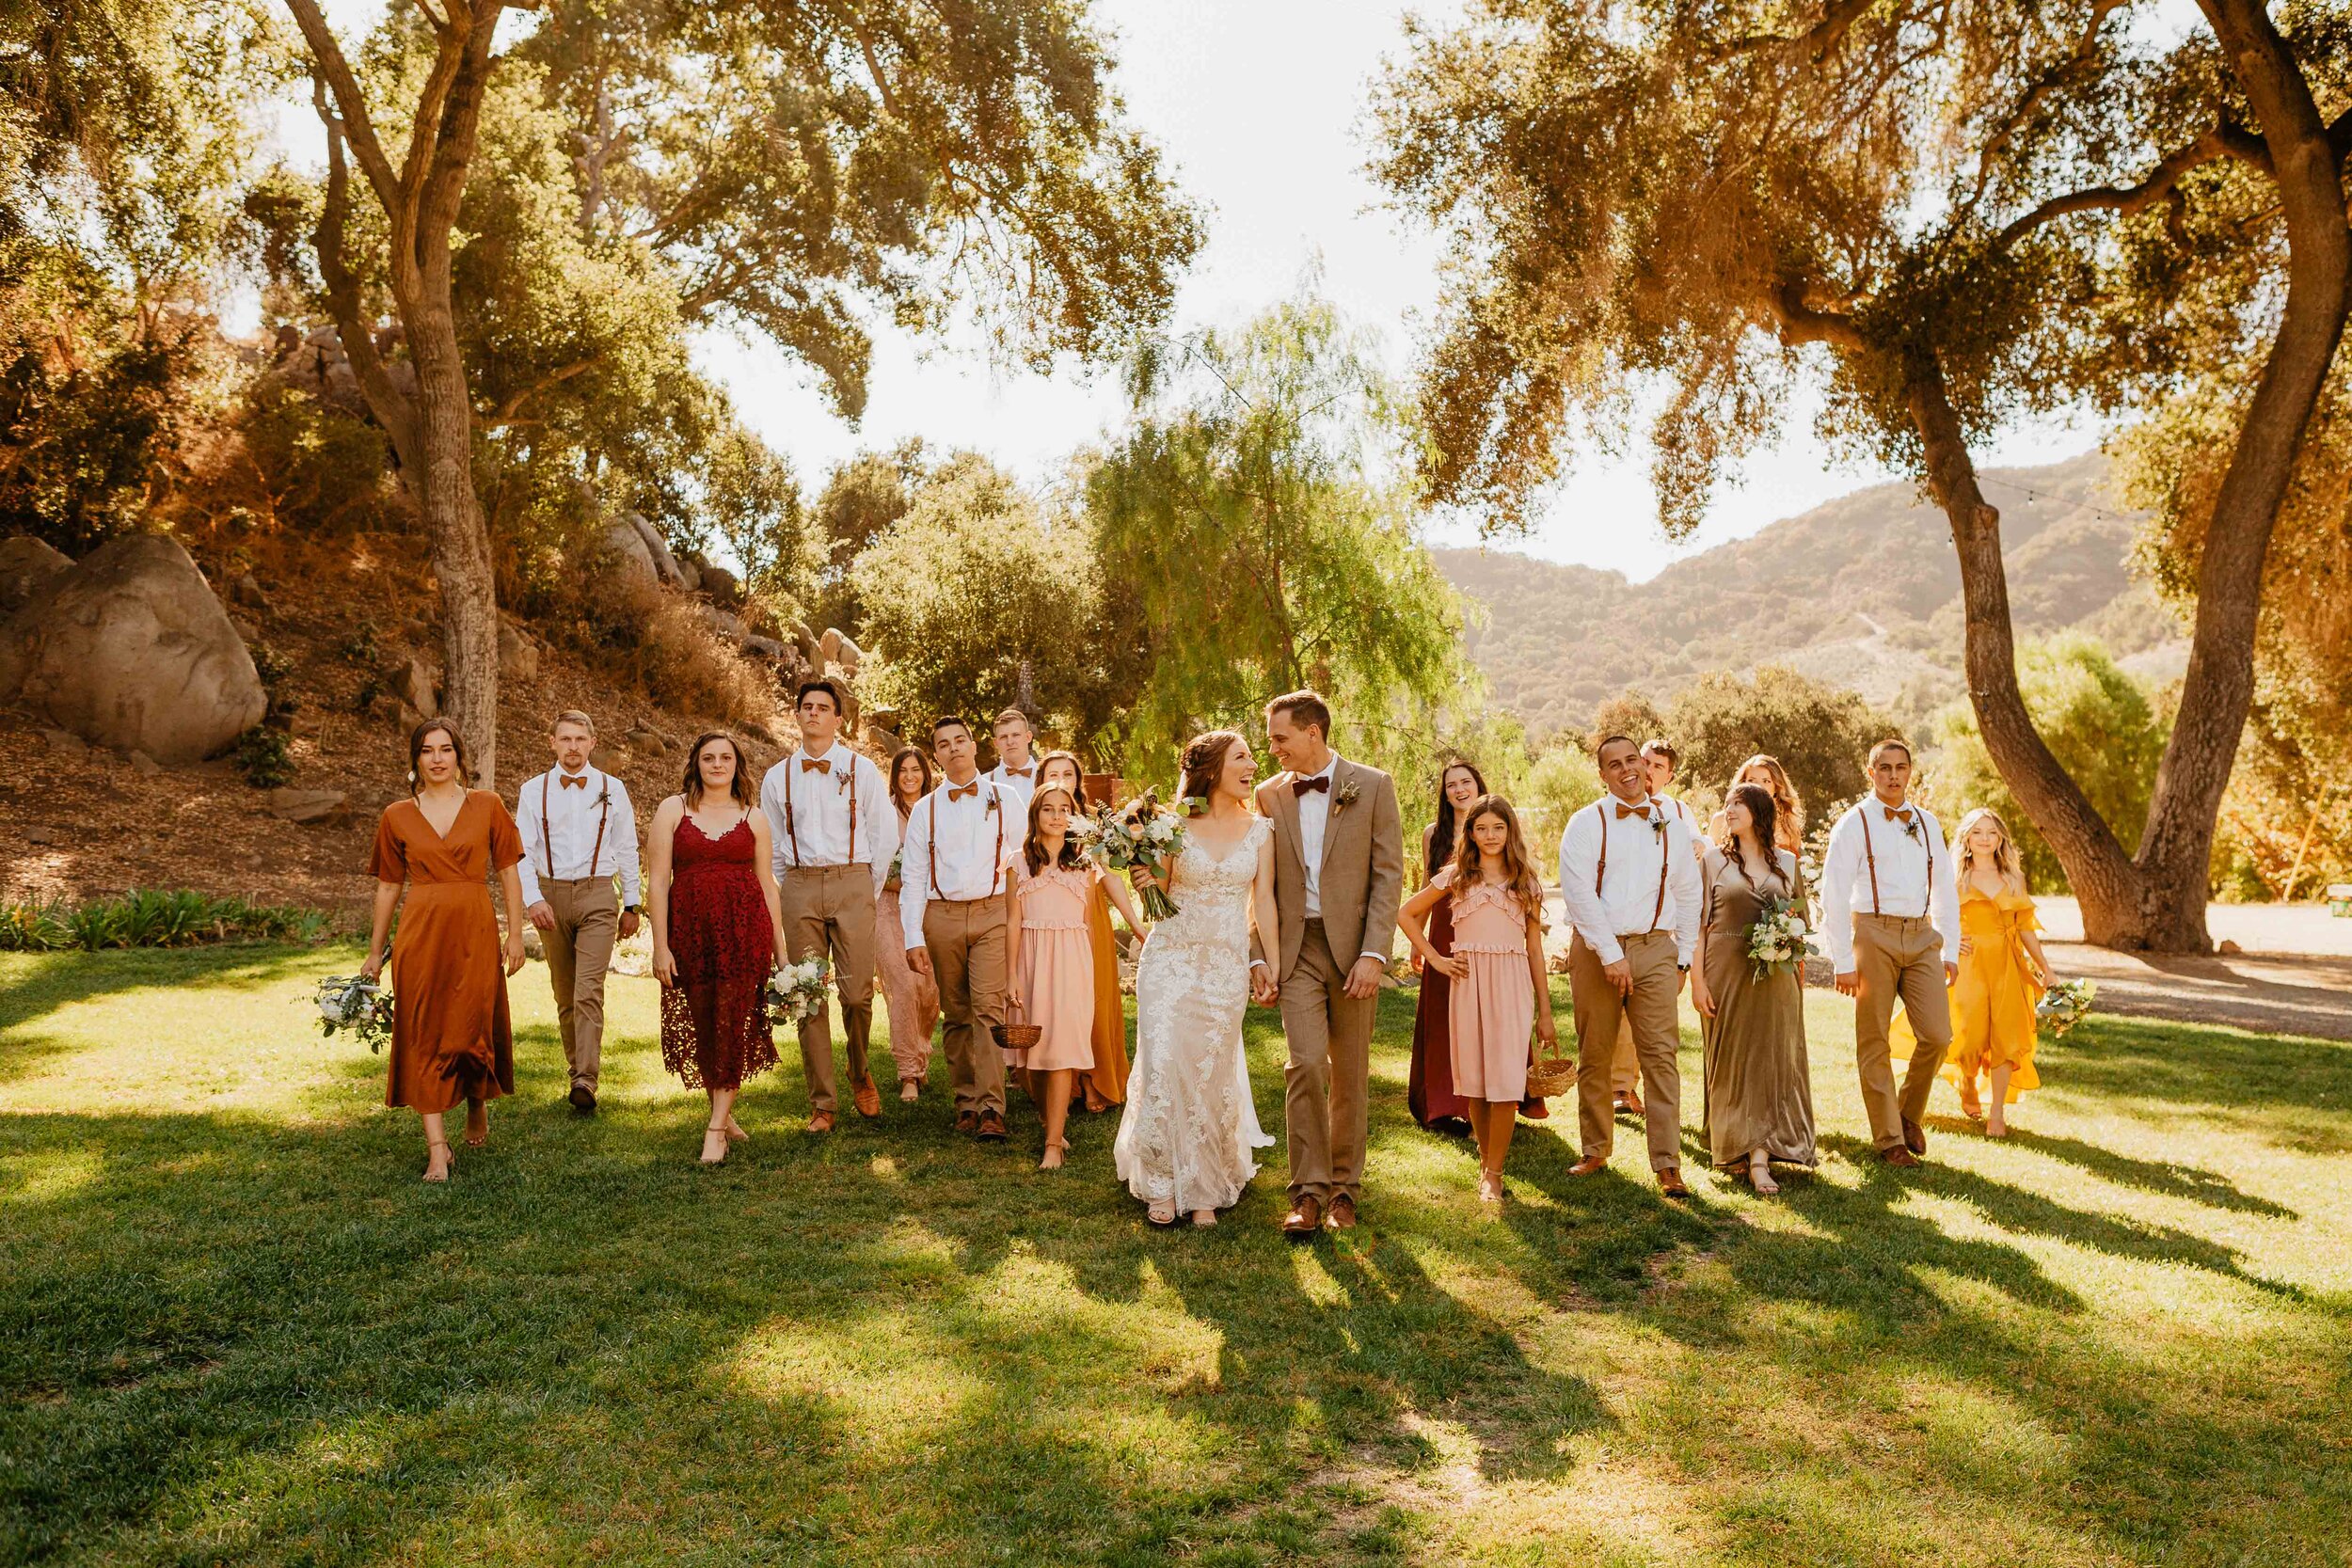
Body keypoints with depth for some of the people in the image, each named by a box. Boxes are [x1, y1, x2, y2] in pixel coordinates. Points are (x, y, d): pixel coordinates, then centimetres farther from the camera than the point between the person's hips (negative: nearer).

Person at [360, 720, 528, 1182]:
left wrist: (515, 933, -1)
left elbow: (508, 872, 5)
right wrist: (374, 953, 13)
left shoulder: (487, 806, 4)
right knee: (424, 1035, -1)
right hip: (420, 932, 1)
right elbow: (389, 887, 11)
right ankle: (437, 1147, 3)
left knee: (473, 1029, 3)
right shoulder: (398, 817, 6)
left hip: (475, 931, -1)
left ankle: (478, 1104, 35)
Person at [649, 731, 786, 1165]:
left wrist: (781, 947, 7)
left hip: (744, 929, 0)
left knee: (733, 1026, -7)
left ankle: (716, 1129, -3)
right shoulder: (673, 810, 5)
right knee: (701, 1028, 6)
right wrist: (660, 946, -6)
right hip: (690, 930, 0)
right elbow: (659, 880, 1)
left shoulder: (753, 816, 9)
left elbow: (768, 885, 10)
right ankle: (724, 1114, 24)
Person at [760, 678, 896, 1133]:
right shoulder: (778, 777, 12)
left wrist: (868, 892, 5)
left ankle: (860, 1075, 19)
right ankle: (822, 1103, 8)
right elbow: (771, 844, 17)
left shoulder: (861, 770, 6)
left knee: (857, 991, -9)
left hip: (851, 882, -2)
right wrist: (782, 892, 11)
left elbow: (885, 836, 6)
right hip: (799, 887, 2)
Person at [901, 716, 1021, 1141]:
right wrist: (914, 938, 0)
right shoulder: (924, 809, 11)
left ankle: (991, 1109, -14)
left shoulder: (1005, 798, 9)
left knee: (989, 1008, -13)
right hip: (942, 916, 2)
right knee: (956, 1014, 4)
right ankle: (966, 1102, 14)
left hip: (991, 913, -2)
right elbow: (912, 876, 8)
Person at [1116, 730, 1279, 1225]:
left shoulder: (1260, 830, 5)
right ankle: (1162, 1184, 9)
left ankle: (1205, 1188, 18)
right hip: (1169, 959, -1)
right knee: (1162, 1067, -5)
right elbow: (1160, 888, 11)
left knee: (1212, 1073, 4)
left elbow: (1263, 901, 5)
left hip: (1226, 966, 1)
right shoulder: (1176, 826, 1)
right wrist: (1146, 882, -12)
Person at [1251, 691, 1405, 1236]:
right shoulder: (1269, 795, 6)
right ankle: (1309, 1191, -2)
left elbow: (1389, 874, -4)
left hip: (1353, 946, -1)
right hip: (1296, 946, 1)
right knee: (1305, 1064, -11)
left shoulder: (1373, 786, -1)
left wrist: (1374, 953, -12)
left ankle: (1344, 1189, 21)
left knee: (1350, 1074, 7)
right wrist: (1260, 955, 2)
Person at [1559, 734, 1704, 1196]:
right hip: (1597, 949, -1)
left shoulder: (1672, 823, 9)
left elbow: (1688, 893, 14)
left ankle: (1667, 1165, -3)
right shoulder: (1586, 824, 0)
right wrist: (1611, 956, -13)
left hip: (1655, 949, 1)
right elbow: (1578, 894, -8)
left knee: (1661, 1055, -6)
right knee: (1594, 1058, 7)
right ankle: (1595, 1151, 21)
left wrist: (1683, 958, 9)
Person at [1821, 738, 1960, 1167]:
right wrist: (1843, 961, -9)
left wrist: (1950, 950, 10)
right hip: (1873, 934, -4)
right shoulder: (1854, 823, -1)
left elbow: (1945, 889, 17)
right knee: (1873, 1043, 0)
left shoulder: (1926, 822, 14)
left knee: (1937, 1035, -5)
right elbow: (1834, 894, -5)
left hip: (1921, 936, 4)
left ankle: (1909, 1113, 20)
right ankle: (1889, 1139, 11)